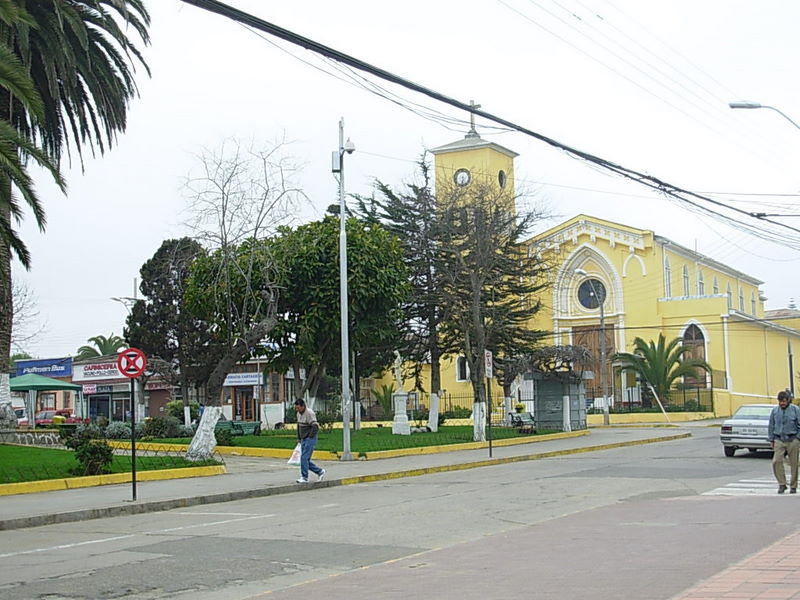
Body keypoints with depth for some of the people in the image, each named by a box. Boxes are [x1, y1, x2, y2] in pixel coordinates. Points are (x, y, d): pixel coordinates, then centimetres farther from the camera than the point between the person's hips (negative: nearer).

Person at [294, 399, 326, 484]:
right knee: (305, 460, 7)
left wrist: (310, 437, -16)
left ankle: (304, 477, -7)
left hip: (310, 439, -9)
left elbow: (316, 427, -24)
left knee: (304, 458, -13)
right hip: (303, 440, 9)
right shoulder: (299, 413, 10)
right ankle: (320, 472, 19)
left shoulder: (309, 413, -17)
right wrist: (299, 438, 17)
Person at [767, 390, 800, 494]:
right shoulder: (775, 411, 8)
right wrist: (771, 440, 10)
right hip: (779, 440, 2)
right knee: (776, 461, -13)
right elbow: (771, 426, 14)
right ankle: (782, 484, -2)